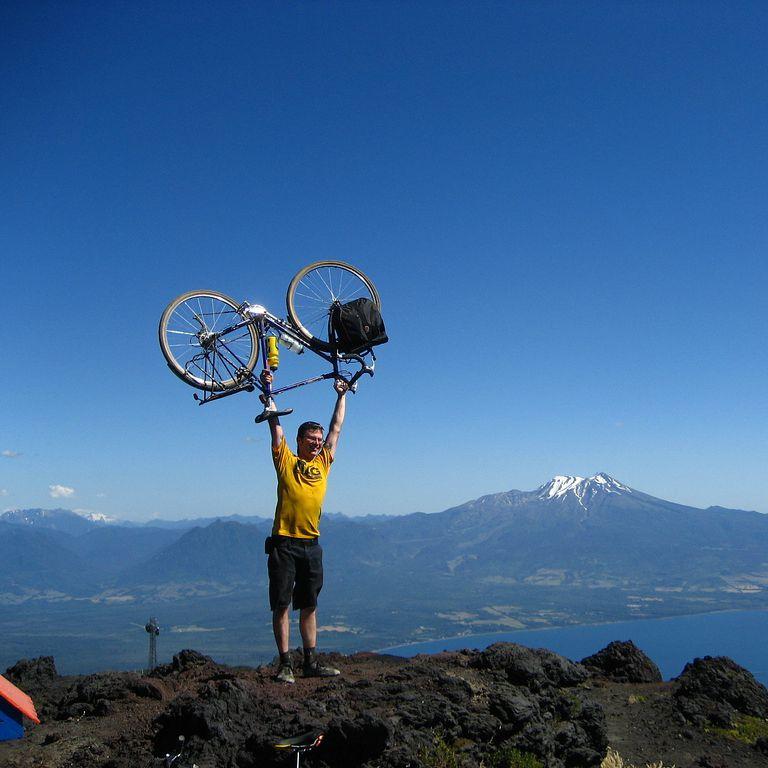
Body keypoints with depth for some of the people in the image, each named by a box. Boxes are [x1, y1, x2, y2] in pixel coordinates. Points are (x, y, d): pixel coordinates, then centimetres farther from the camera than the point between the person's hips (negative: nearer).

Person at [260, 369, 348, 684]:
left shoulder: (323, 462, 12)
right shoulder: (286, 460, 2)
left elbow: (336, 427, 20)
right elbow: (275, 423, 0)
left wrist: (341, 395, 26)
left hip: (311, 544, 4)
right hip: (284, 542, -4)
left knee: (309, 606, 10)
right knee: (282, 605, 0)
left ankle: (311, 662, 16)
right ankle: (285, 664, 6)